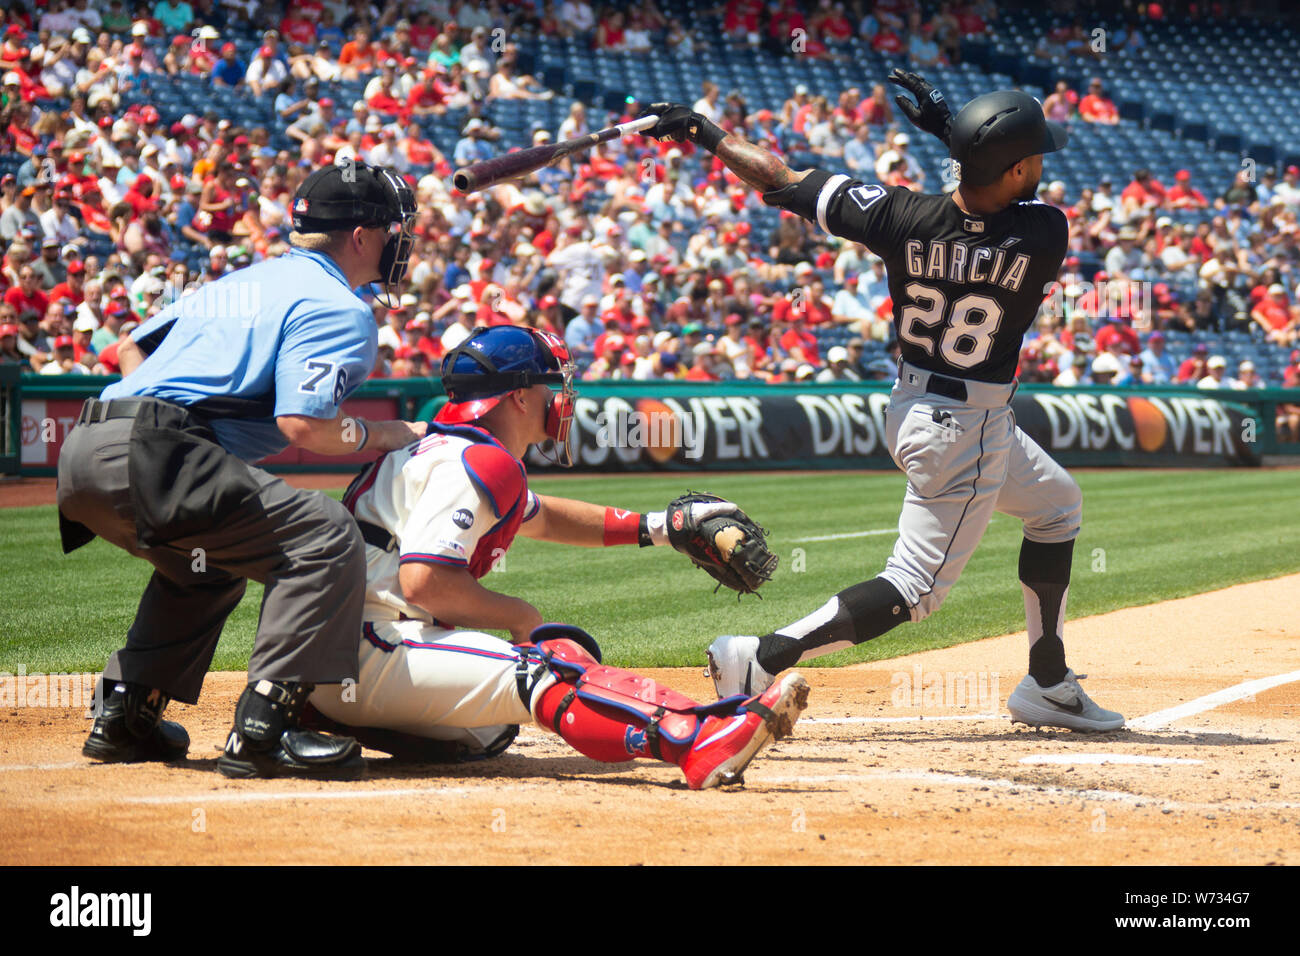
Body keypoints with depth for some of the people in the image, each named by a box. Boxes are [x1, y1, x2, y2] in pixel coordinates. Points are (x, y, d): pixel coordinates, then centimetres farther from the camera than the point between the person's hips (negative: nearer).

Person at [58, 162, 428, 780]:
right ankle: (262, 729, -18)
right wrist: (385, 436, 4)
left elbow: (130, 349, 36)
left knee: (208, 560, 32)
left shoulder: (235, 283, 30)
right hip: (150, 456, -10)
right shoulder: (338, 309, 1)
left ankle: (125, 713, 25)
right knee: (326, 538, -11)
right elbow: (303, 425, -12)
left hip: (81, 453, 10)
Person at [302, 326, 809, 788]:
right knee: (546, 666, -23)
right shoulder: (474, 463, -10)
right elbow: (423, 581, -21)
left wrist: (656, 526, 30)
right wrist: (520, 617, -7)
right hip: (363, 653, -11)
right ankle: (700, 740, -41)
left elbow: (540, 518, 39)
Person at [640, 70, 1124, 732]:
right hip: (966, 433, -7)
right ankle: (760, 661, -14)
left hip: (911, 406, 7)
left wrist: (702, 132, 2)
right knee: (916, 588, -1)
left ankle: (1048, 685, 32)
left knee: (1056, 504, 26)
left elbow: (782, 182, -10)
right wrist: (951, 128, 0)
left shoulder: (901, 217, -16)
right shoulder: (1042, 235, -23)